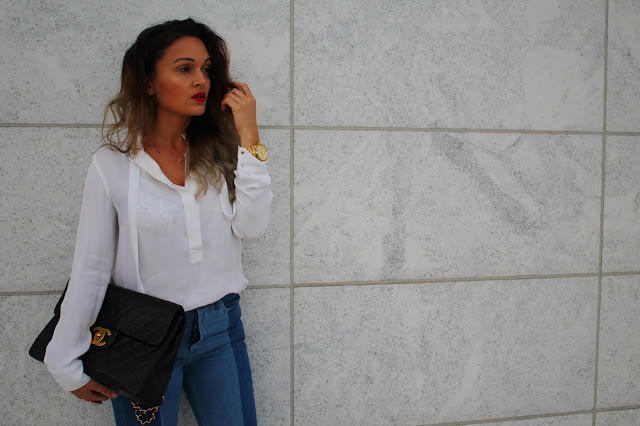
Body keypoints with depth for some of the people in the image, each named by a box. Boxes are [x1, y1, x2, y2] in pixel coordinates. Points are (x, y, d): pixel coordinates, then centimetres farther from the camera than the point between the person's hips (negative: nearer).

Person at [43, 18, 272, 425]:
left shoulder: (217, 152, -2)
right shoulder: (113, 164, -9)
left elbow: (252, 226, -13)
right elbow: (90, 269, -6)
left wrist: (248, 138, -16)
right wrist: (68, 365, -2)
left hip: (219, 329, 3)